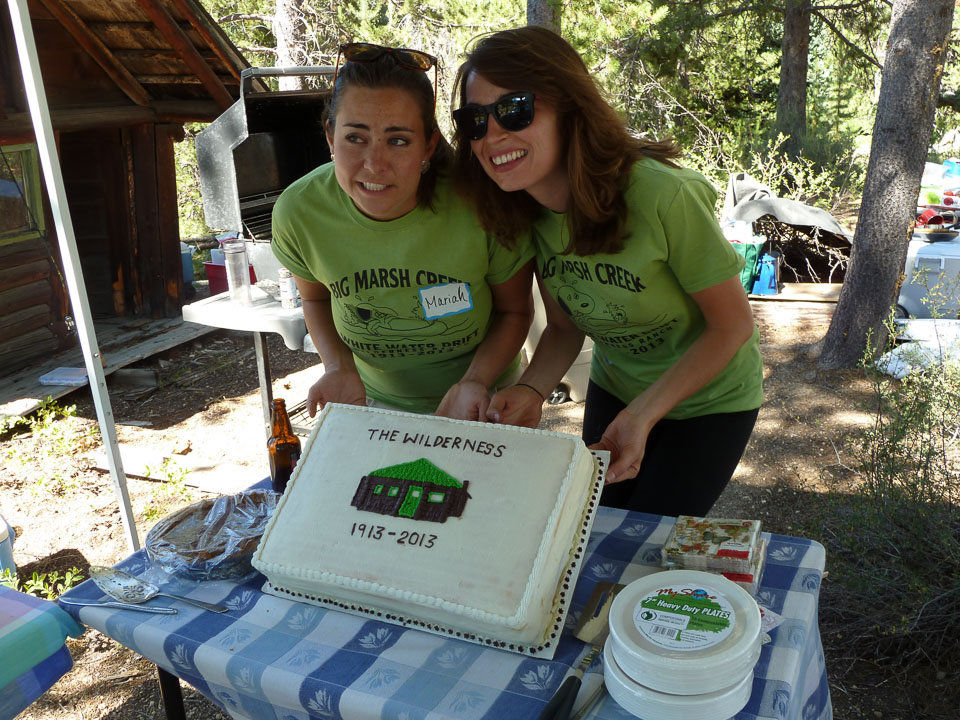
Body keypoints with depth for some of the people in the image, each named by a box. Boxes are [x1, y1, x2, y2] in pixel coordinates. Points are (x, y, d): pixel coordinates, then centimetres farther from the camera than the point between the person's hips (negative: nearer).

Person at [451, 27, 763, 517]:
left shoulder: (663, 196, -34)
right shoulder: (523, 210, -15)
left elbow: (734, 323, -21)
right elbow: (565, 326, -4)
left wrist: (642, 414, -26)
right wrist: (531, 390, -23)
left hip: (708, 398, -5)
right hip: (614, 385, 5)